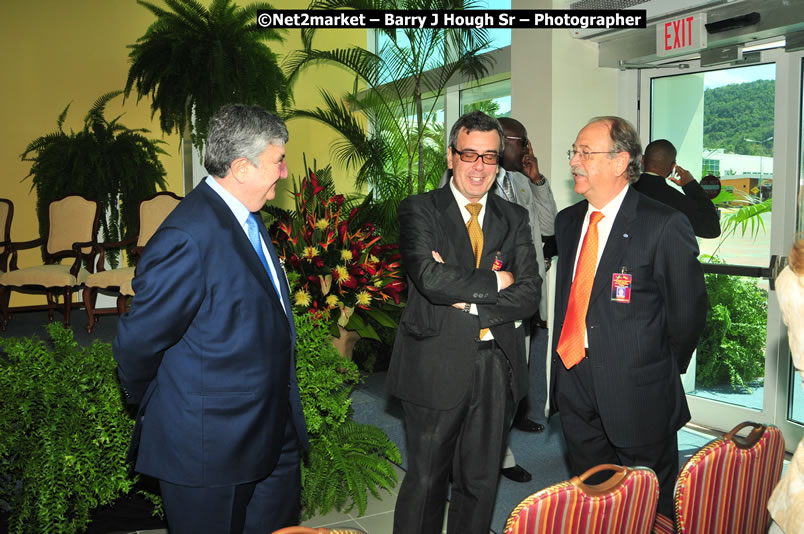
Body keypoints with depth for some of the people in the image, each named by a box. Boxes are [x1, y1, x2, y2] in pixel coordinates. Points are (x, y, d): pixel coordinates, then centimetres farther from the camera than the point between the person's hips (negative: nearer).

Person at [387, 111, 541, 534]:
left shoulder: (514, 219, 9)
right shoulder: (418, 210, -2)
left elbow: (529, 295, -2)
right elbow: (431, 278, -19)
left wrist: (468, 302, -14)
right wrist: (495, 282, -10)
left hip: (497, 367, 4)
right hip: (436, 367, -3)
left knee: (480, 482, 15)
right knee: (426, 480, 8)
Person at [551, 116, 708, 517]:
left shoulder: (664, 226, -14)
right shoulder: (567, 221, 7)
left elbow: (688, 308, -9)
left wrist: (663, 370, 1)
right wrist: (564, 355, 8)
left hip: (636, 393, -6)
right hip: (574, 385, 6)